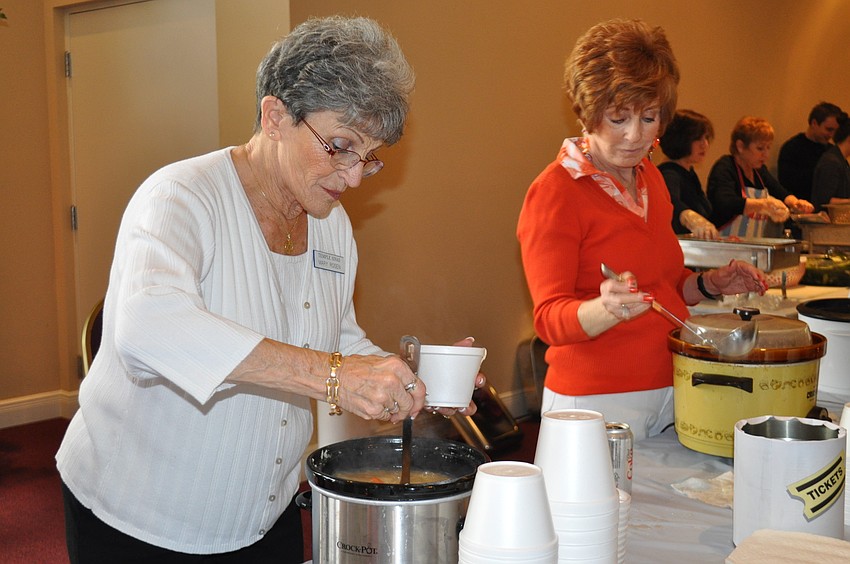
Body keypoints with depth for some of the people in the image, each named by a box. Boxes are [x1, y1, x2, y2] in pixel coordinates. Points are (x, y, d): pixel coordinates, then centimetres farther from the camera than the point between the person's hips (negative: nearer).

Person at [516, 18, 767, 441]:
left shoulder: (649, 177, 11)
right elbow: (550, 318, -17)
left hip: (669, 390, 7)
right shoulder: (555, 192, -12)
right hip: (597, 401, -7)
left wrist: (709, 284, 4)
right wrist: (606, 309, -35)